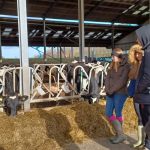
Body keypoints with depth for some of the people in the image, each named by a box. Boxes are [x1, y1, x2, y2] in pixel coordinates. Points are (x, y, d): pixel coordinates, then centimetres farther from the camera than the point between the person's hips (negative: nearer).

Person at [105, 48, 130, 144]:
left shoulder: (126, 66, -8)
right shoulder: (112, 66, 13)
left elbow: (122, 81, -16)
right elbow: (108, 78, 9)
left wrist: (112, 90, -15)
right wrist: (107, 89, -6)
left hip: (120, 93, -7)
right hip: (110, 93, 7)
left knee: (118, 114, 0)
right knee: (108, 113, 5)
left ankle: (120, 135, 15)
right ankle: (119, 134, 18)